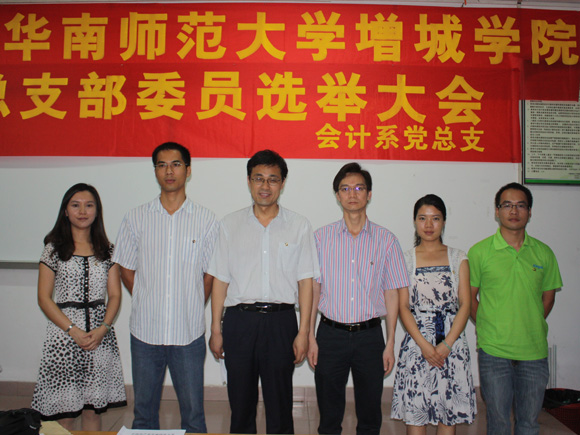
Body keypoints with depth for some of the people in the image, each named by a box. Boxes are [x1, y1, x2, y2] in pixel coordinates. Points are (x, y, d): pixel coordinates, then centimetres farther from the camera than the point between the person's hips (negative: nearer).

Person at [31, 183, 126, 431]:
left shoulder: (106, 250, 8)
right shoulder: (54, 249, 2)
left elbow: (115, 295, 6)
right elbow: (44, 299, -1)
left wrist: (102, 329, -10)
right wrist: (74, 331, -11)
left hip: (101, 336, 2)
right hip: (63, 334, -2)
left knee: (93, 410, 8)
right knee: (63, 413, 2)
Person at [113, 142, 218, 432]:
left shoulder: (205, 220, 0)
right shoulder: (136, 218, 4)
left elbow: (209, 275, 4)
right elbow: (126, 271, 9)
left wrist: (191, 309, 2)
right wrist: (149, 302, 4)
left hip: (189, 333, -1)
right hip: (145, 331, 2)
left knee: (193, 411, 9)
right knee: (144, 410, 15)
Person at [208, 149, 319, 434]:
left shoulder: (299, 226, 3)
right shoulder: (230, 224, 6)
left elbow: (305, 282, 2)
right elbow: (220, 280, 6)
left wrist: (303, 332, -3)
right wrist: (216, 329, 4)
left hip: (281, 320, -1)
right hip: (239, 319, 1)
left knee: (279, 402, 9)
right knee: (240, 401, 12)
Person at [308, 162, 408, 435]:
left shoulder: (386, 240, 1)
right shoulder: (322, 237, 2)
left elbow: (392, 294, 3)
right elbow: (313, 290, 4)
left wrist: (390, 344, 1)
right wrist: (310, 338, 0)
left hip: (370, 335, 0)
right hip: (330, 334, 0)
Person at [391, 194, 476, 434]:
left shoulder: (458, 258, 8)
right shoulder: (406, 259, 5)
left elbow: (465, 304, 1)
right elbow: (403, 307, 0)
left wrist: (446, 345, -9)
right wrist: (424, 344, -12)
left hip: (452, 341, 1)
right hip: (416, 341, -1)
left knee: (449, 413, 6)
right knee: (414, 411, 3)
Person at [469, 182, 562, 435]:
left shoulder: (543, 253, 4)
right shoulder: (479, 252, -4)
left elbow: (548, 296, 15)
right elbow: (469, 297, 3)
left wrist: (532, 326, 7)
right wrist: (487, 328, 0)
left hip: (534, 350, 3)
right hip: (493, 350, -2)